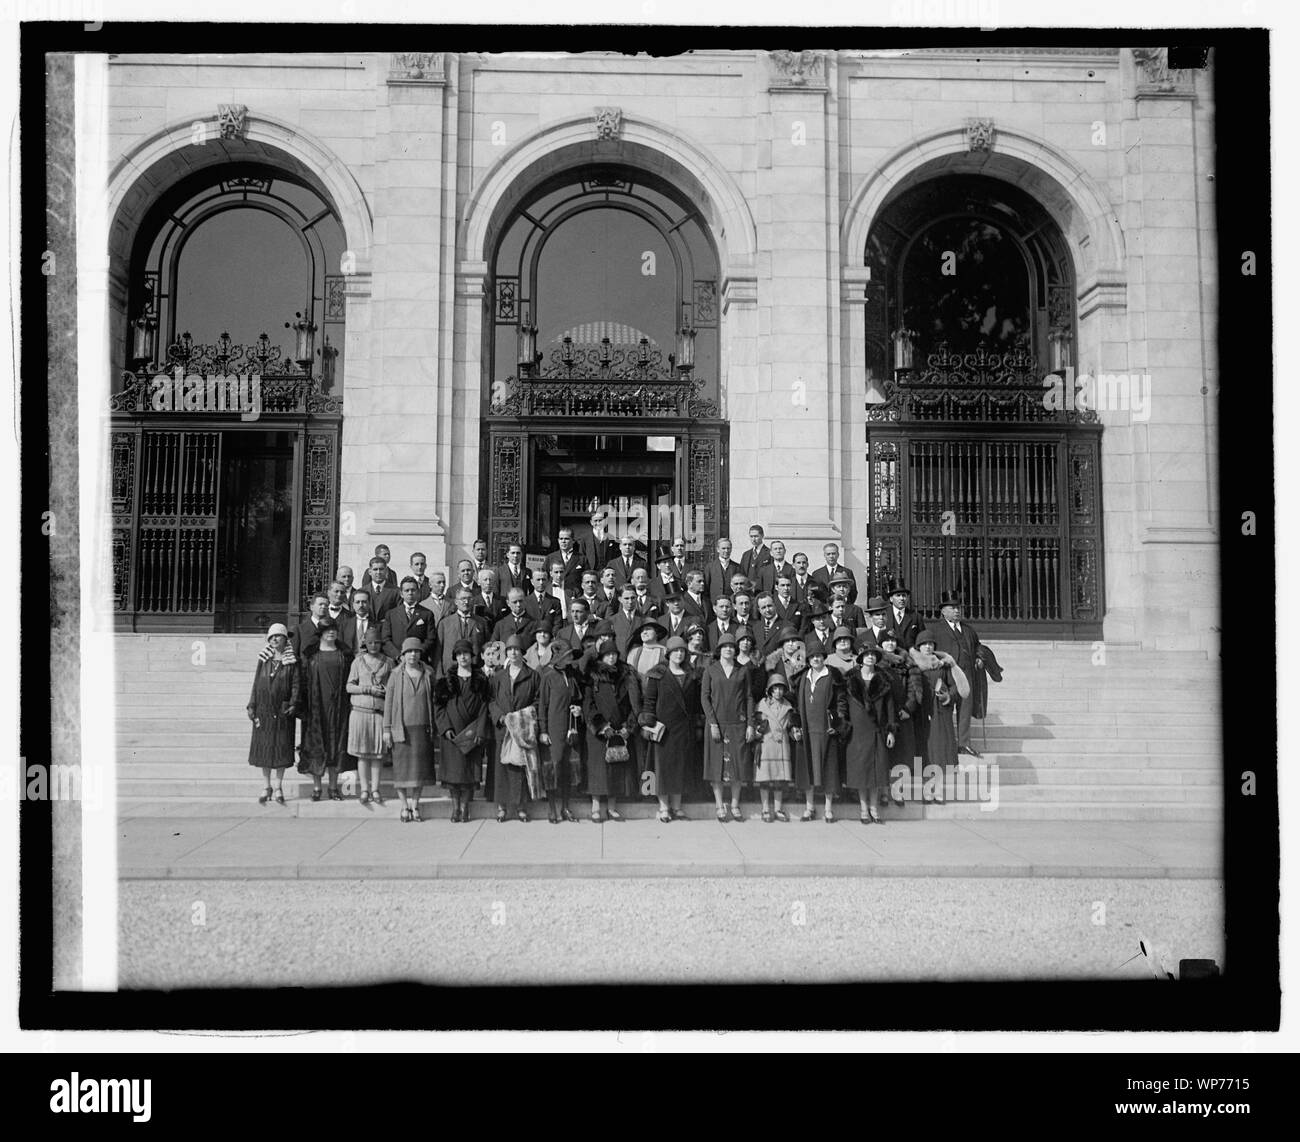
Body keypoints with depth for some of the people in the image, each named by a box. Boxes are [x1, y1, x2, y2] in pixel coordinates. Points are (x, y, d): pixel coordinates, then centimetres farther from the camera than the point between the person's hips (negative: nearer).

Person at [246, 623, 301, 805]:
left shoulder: (292, 661, 1)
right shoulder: (263, 659, 8)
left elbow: (296, 684, -2)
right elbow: (256, 683, 8)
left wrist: (293, 703, -14)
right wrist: (251, 706, 1)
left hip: (283, 711, -2)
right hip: (263, 710, 2)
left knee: (281, 747, 1)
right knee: (263, 747, 4)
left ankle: (278, 787, 12)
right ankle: (267, 787, 14)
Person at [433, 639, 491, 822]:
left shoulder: (480, 680, 6)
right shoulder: (446, 681, 7)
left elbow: (484, 708, 1)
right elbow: (438, 706, 4)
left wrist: (480, 731, -9)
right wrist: (445, 727, -8)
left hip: (471, 733, 0)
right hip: (452, 733, 0)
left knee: (469, 769, -2)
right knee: (453, 770, -1)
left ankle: (465, 807, 6)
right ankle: (455, 808, 7)